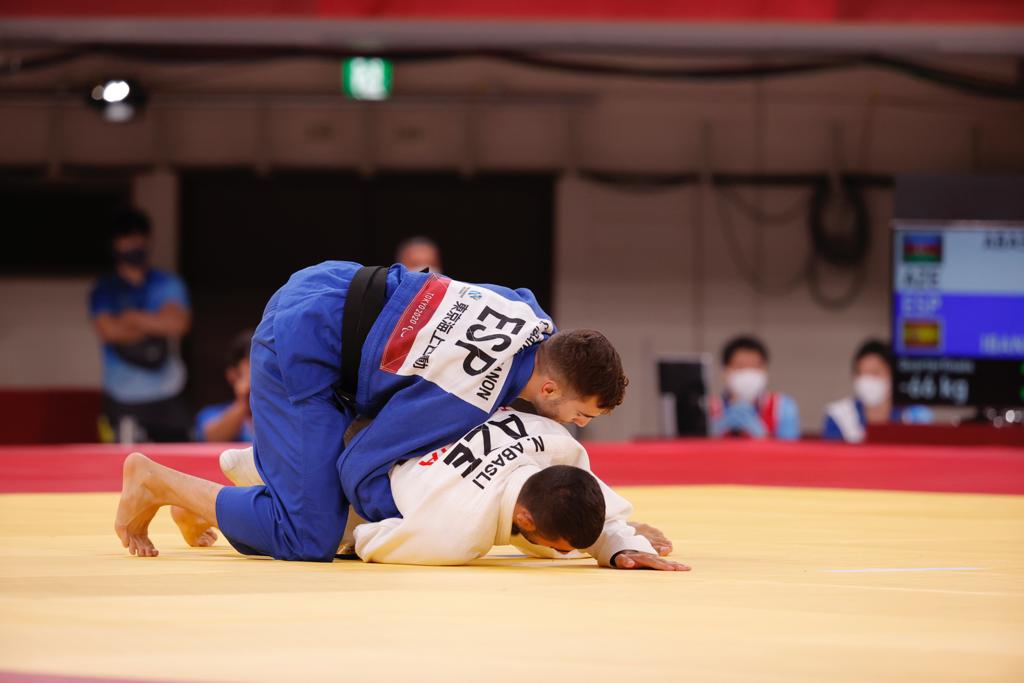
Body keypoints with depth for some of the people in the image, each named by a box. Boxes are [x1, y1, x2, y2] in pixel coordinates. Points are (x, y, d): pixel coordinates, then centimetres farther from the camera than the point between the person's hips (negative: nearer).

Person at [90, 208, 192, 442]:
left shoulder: (168, 285, 10)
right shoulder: (105, 291, 5)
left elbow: (178, 323, -7)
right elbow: (108, 331, -12)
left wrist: (133, 318, -6)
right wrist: (155, 327, -4)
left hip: (167, 395, 2)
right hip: (124, 398, -2)